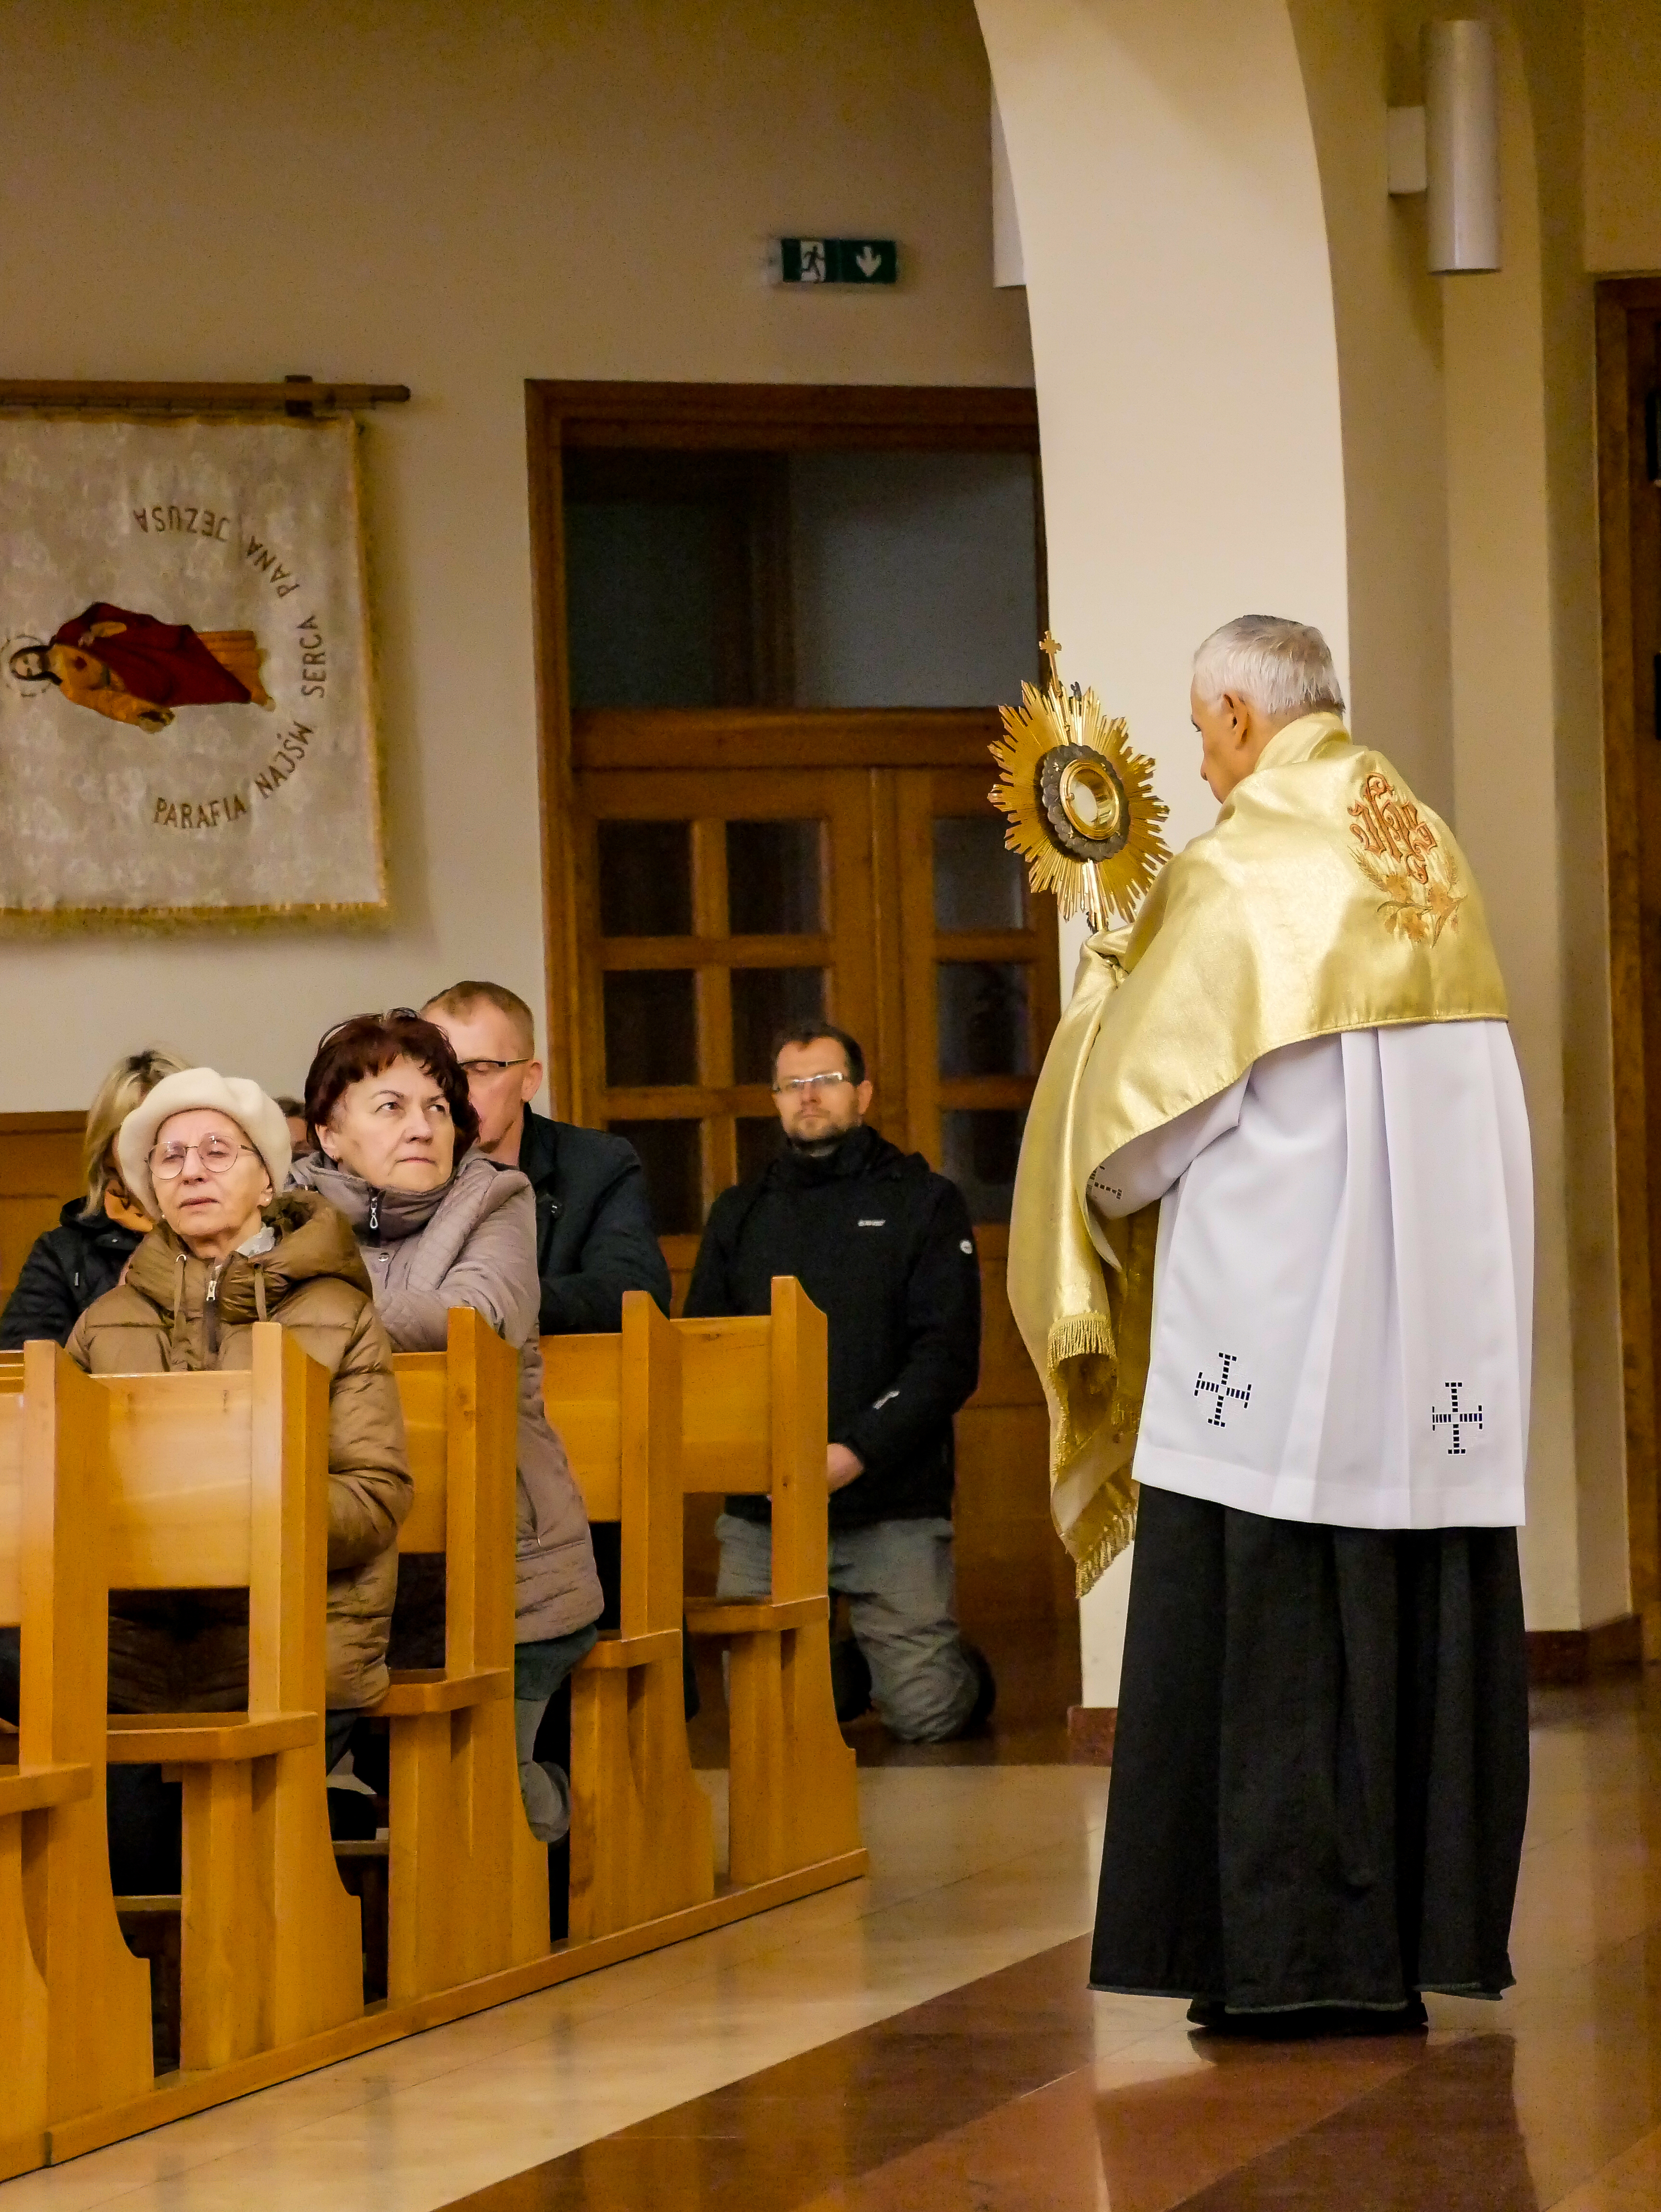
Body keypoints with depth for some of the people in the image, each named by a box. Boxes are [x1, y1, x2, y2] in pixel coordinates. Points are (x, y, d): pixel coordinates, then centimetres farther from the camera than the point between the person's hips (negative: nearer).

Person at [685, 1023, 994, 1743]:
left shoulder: (923, 1202, 5)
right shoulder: (740, 1213, 16)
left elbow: (948, 1358, -4)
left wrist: (857, 1454, -17)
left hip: (892, 1507, -3)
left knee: (925, 1714, -9)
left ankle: (963, 1671, 25)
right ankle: (841, 1671, 29)